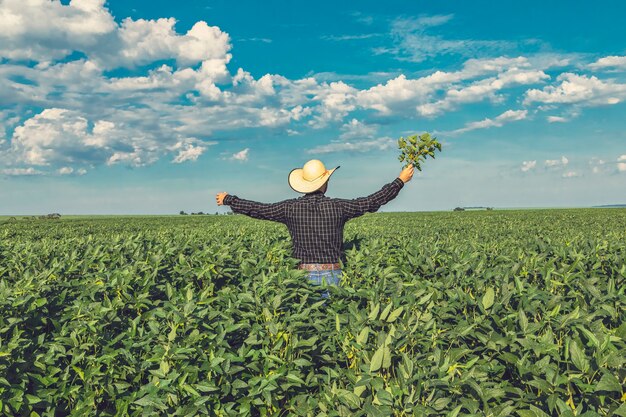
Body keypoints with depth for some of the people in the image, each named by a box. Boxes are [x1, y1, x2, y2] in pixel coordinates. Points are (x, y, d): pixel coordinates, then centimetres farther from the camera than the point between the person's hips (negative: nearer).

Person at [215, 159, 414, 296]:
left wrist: (228, 199, 19)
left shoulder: (291, 208, -3)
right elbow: (373, 201, -3)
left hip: (304, 275, 1)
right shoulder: (336, 207, -7)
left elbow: (257, 209, 4)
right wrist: (401, 181, 8)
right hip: (332, 275, -1)